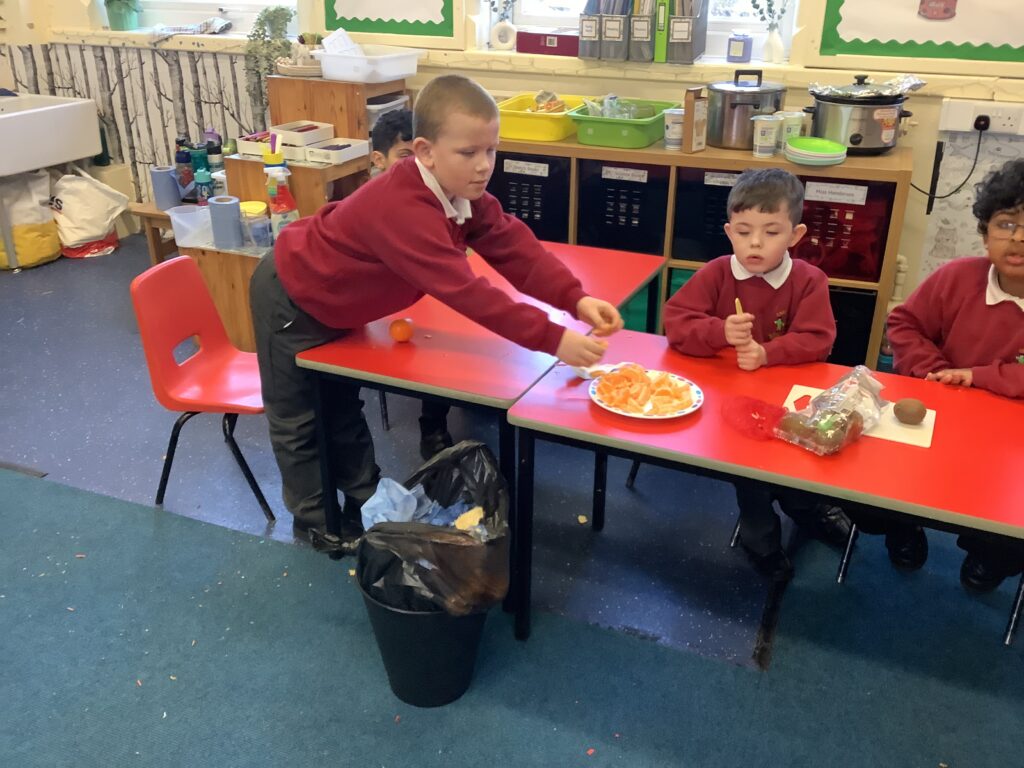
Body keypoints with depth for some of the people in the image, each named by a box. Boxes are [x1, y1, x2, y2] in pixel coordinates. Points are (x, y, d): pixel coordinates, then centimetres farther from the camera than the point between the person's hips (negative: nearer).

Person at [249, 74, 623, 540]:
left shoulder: (463, 191, -15)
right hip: (291, 300, -9)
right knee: (298, 419, 8)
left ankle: (364, 507, 36)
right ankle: (315, 525, 26)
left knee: (342, 409, 22)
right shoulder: (401, 209, -43)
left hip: (336, 304, 9)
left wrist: (575, 299, -34)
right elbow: (465, 292, -48)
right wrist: (552, 339, -51)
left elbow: (513, 248, -19)